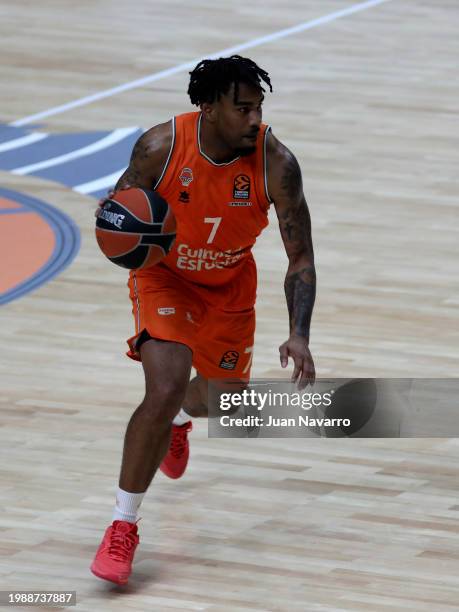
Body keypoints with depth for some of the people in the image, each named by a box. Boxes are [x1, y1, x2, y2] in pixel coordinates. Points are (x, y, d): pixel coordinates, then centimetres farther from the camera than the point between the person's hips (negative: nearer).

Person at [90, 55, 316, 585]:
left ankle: (179, 419, 60)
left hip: (230, 286, 3)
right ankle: (123, 525, -10)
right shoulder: (161, 147, -29)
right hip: (164, 276, -3)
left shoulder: (276, 164, -27)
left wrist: (299, 336, -33)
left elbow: (300, 258, -21)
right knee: (165, 390, -23)